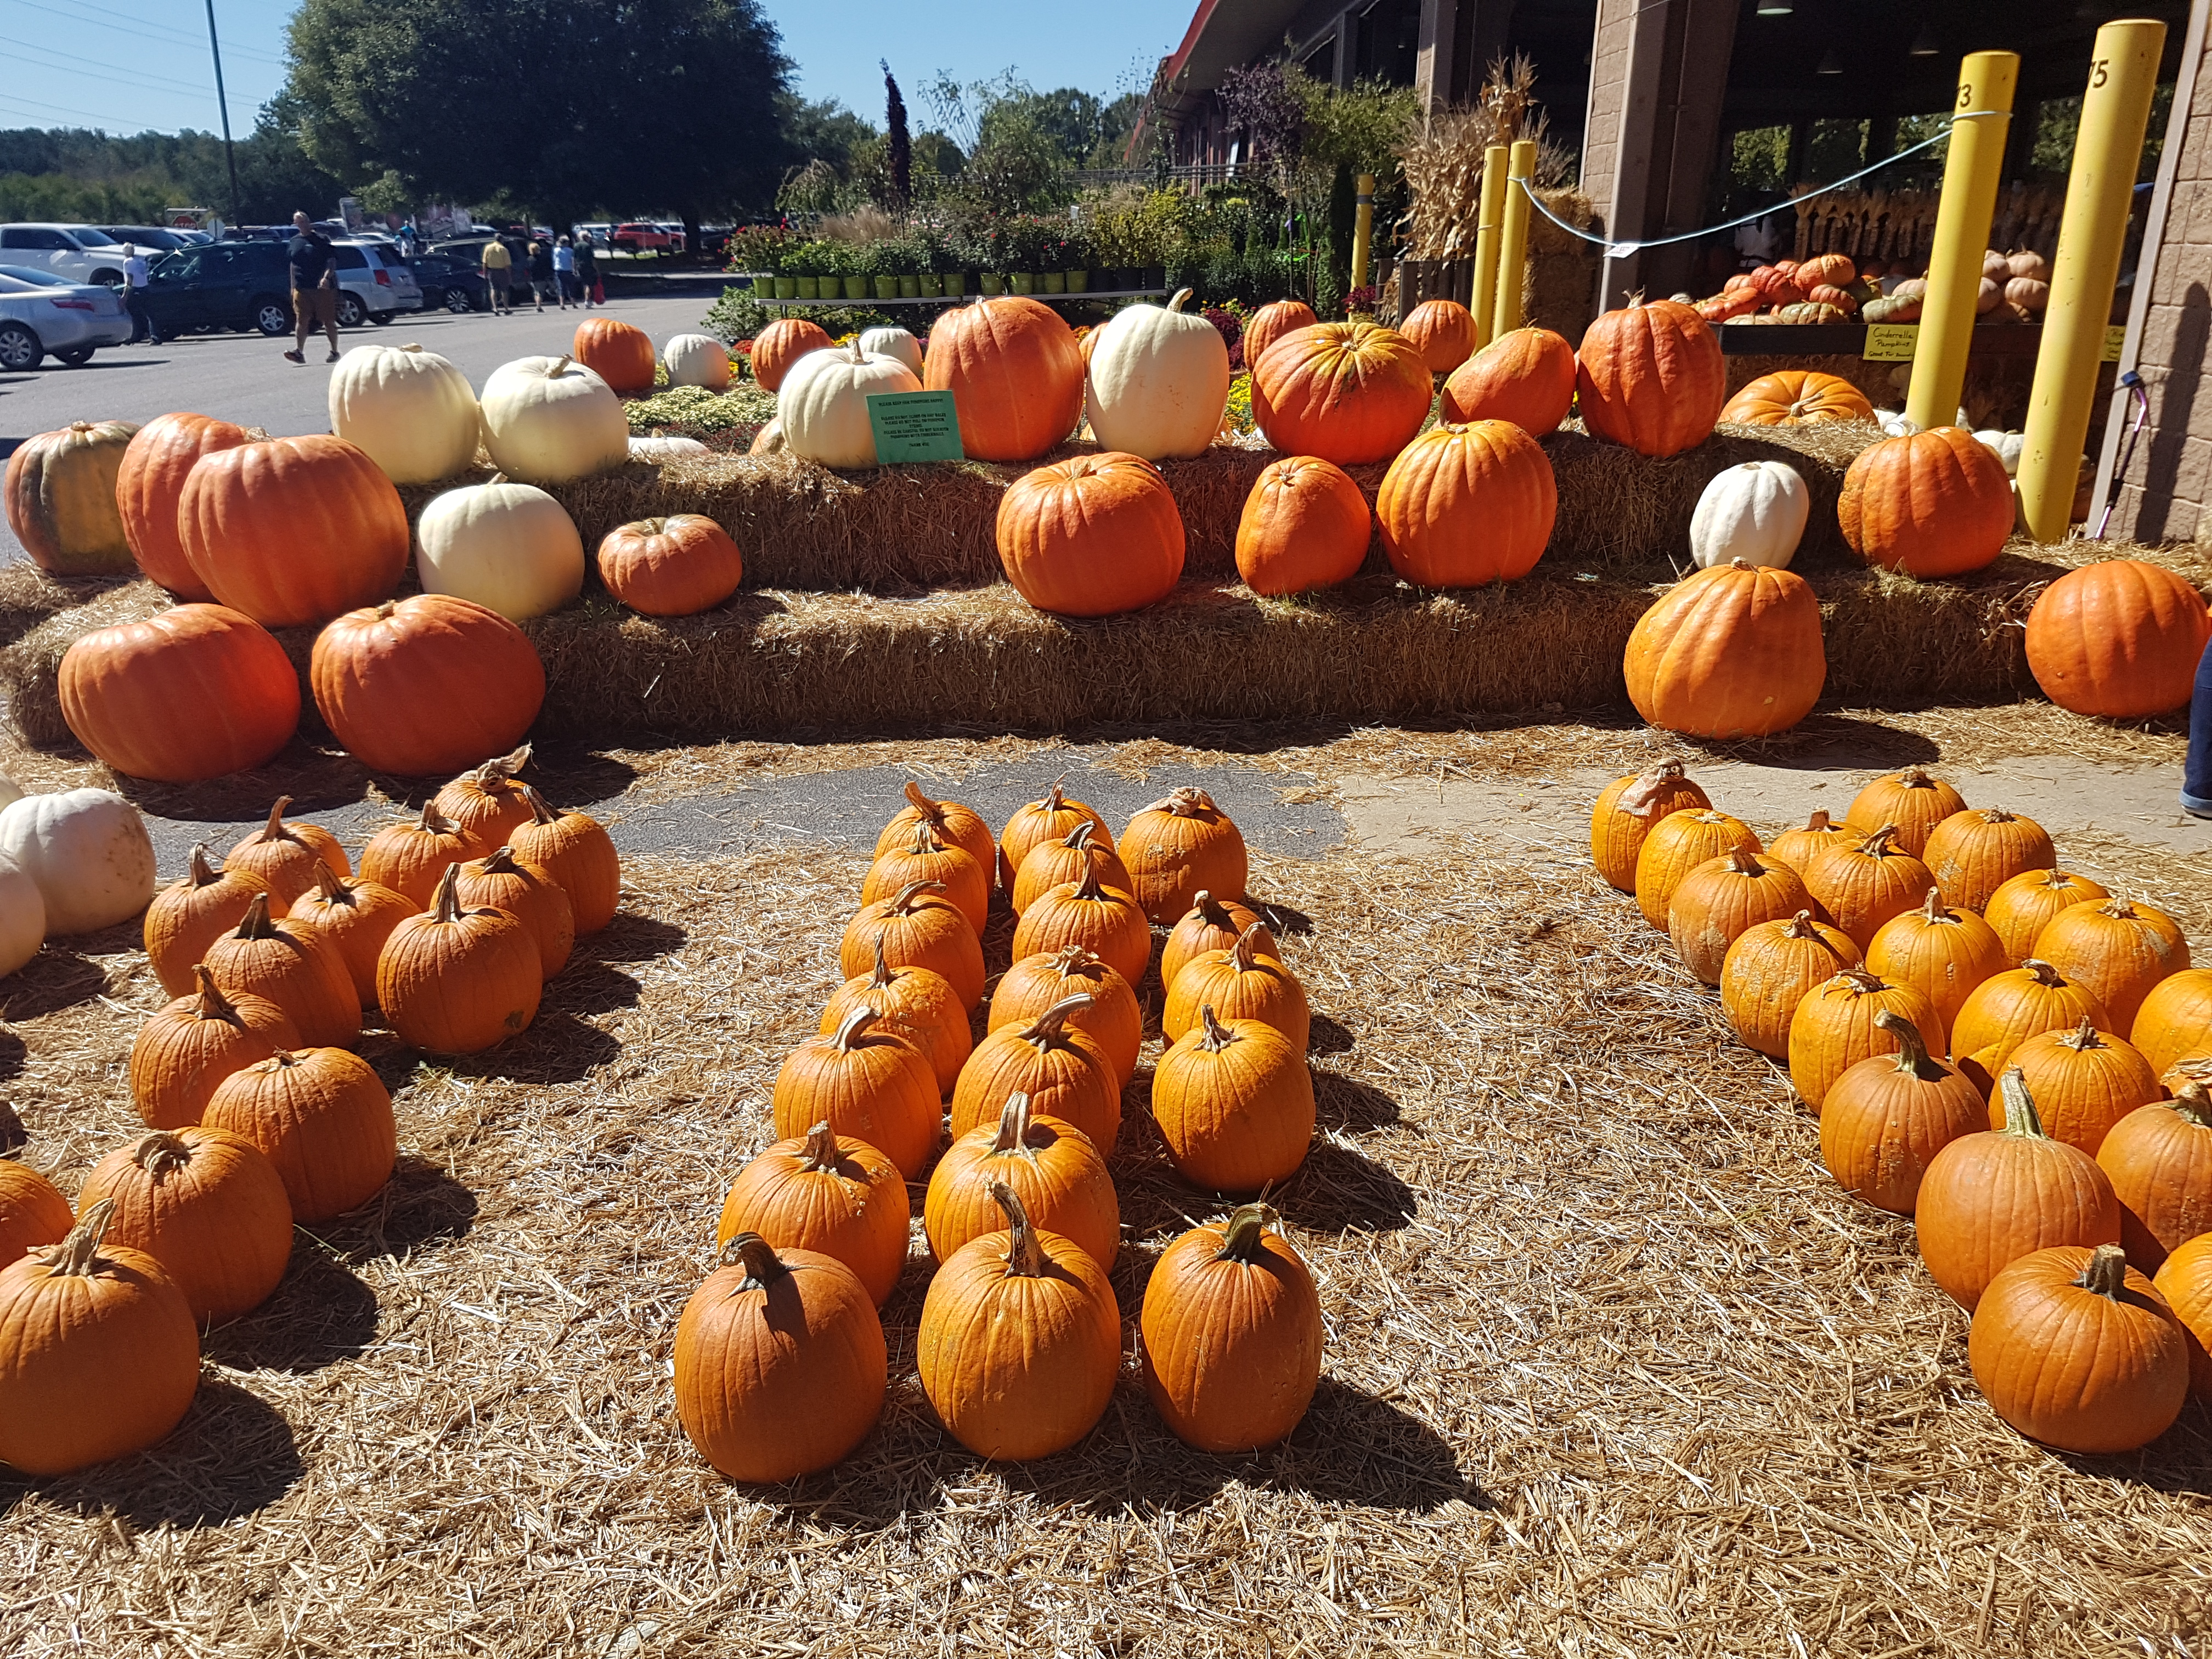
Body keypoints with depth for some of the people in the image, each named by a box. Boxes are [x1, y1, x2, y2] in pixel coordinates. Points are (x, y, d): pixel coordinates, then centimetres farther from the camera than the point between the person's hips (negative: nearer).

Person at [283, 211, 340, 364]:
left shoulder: (322, 239, 1)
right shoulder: (295, 241, 15)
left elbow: (332, 261, -6)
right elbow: (293, 264, 22)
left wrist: (327, 277, -21)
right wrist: (293, 286, 19)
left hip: (323, 288, -4)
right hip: (301, 288, 4)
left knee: (328, 321, 2)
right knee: (302, 320, -5)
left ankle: (335, 351, 14)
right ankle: (299, 352, -10)